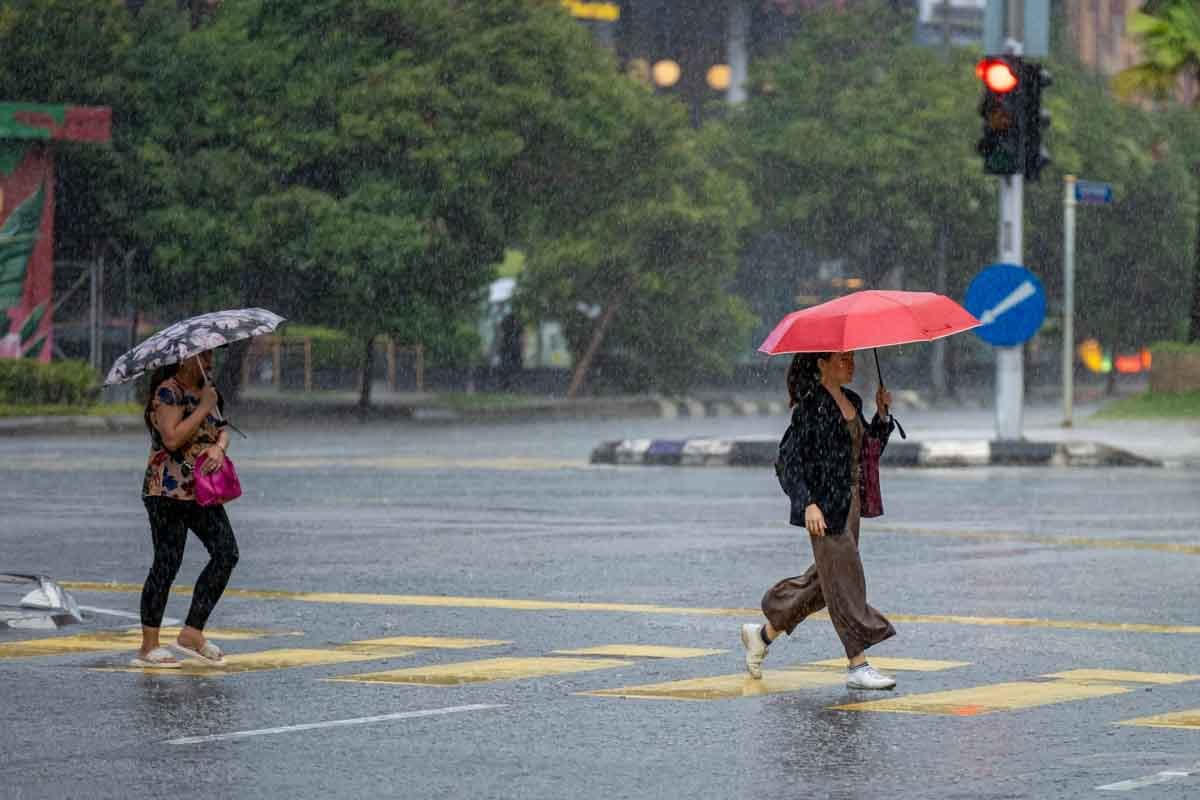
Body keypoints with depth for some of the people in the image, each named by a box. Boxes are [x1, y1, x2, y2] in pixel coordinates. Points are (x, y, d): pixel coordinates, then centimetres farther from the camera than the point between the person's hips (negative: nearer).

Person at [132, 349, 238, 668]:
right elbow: (172, 438, -22)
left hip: (202, 491, 8)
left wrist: (219, 447, -9)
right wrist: (205, 407, -17)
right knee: (167, 564, -7)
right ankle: (148, 647, 0)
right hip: (168, 491, -8)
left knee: (226, 553, -2)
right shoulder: (168, 391, -11)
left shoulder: (204, 391, 16)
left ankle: (192, 634, 3)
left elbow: (221, 429, 14)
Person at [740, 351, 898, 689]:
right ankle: (857, 665, -6)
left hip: (849, 499, 9)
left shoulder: (852, 401, 13)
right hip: (823, 501, -9)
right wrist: (809, 503, -23)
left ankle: (763, 634, 28)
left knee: (824, 579, 14)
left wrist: (883, 414, 5)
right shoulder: (810, 404, -12)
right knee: (843, 579, -8)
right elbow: (798, 457, -15)